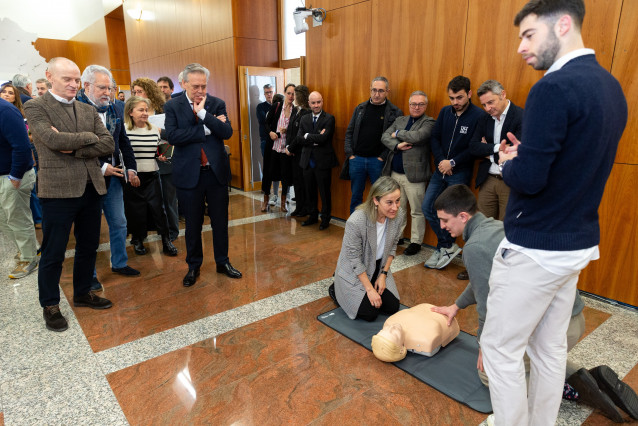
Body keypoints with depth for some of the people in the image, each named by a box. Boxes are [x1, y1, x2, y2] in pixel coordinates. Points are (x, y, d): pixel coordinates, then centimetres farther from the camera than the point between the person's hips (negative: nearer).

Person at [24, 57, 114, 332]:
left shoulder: (89, 111, 12)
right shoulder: (36, 107, -2)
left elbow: (109, 144, 0)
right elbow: (52, 139, -18)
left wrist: (75, 149, -12)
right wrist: (90, 137, -7)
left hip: (91, 188, 5)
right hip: (58, 189, -5)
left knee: (88, 247, 15)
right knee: (53, 253, 6)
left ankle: (82, 293, 34)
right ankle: (50, 305, 23)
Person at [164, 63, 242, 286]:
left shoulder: (217, 104, 3)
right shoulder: (173, 106, -1)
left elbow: (227, 132, -11)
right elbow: (172, 136, -15)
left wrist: (203, 113, -19)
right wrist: (206, 129, -16)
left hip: (216, 171, 1)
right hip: (189, 173, -1)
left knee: (220, 221, 11)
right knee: (193, 224, 11)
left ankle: (223, 262, 29)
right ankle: (193, 266, 28)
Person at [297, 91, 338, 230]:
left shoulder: (329, 118, -6)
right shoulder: (304, 119, 10)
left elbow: (323, 138, -20)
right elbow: (299, 138, -3)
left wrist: (307, 135, -8)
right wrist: (315, 139, -14)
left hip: (323, 161, -5)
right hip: (308, 160, 5)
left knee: (324, 191, 4)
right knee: (310, 191, 14)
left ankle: (325, 218, 19)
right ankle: (312, 216, 30)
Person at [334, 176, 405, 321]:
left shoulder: (399, 215, -17)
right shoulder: (355, 221, -34)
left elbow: (392, 247, 0)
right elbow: (355, 260, -23)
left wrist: (383, 275, -4)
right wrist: (369, 289, -19)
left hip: (379, 268, 6)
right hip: (354, 272, -5)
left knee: (393, 308, 0)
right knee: (370, 314, -9)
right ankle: (338, 290, 16)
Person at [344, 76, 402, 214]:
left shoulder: (395, 112, -1)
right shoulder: (360, 108, 10)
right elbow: (349, 132, 11)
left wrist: (383, 157, -13)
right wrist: (350, 154, 1)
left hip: (378, 161, -3)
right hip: (356, 159, 3)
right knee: (356, 196, 11)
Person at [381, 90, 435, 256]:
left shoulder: (429, 122, -2)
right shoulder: (399, 120, 16)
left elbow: (417, 136, -20)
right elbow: (385, 137, 5)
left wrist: (398, 134, -5)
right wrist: (397, 145, -13)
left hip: (413, 174, -5)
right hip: (395, 173, 6)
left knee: (417, 211, 3)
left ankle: (416, 242, 15)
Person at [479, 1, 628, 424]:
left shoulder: (554, 88, -20)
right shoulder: (611, 87, 9)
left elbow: (527, 178, -24)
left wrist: (509, 162, -4)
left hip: (535, 249, -9)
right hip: (578, 243, 9)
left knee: (500, 349, 7)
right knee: (550, 348, 20)